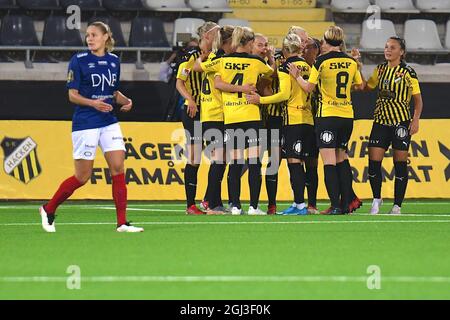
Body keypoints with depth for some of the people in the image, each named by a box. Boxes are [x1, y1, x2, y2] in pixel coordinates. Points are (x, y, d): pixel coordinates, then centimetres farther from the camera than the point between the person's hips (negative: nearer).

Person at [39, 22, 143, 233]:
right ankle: (48, 210, 18)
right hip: (85, 123, -5)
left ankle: (122, 223, -4)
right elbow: (72, 95, -8)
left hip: (109, 122, 5)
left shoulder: (114, 61, 9)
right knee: (82, 177, -2)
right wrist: (93, 103, -24)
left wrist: (125, 100, -1)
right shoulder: (79, 61, -6)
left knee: (118, 168, -6)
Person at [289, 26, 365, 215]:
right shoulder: (351, 62, 5)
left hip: (327, 115, -5)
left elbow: (308, 87, -5)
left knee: (329, 162, -5)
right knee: (341, 158, 17)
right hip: (347, 116, 5)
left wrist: (297, 76, 11)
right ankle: (346, 203, 15)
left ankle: (336, 205, -13)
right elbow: (360, 85, 17)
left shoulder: (322, 61, -9)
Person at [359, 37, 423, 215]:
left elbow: (418, 100, 0)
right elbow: (366, 87, 12)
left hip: (401, 121, -4)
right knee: (373, 161, -5)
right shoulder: (380, 70, 9)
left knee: (400, 163, 1)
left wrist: (415, 120, -11)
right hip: (381, 120, 4)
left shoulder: (408, 73, -3)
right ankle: (376, 199, 14)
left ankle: (397, 205, 8)